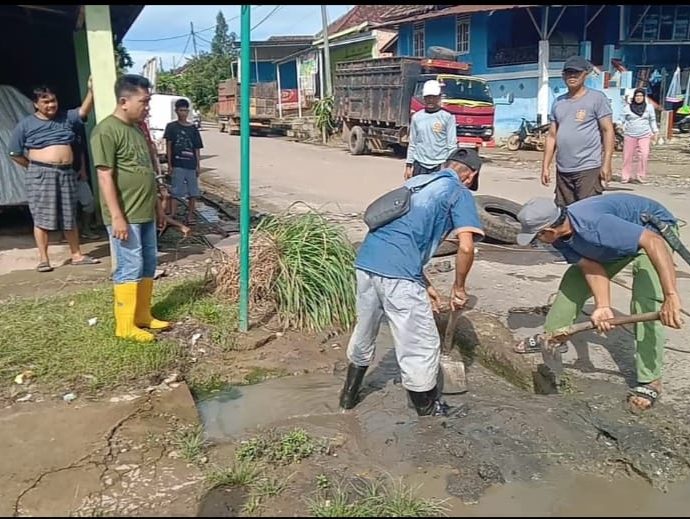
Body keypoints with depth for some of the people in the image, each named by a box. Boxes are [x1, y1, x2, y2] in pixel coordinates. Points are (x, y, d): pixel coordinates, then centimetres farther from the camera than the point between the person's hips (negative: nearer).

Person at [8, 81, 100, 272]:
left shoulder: (66, 118, 9)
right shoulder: (26, 124, 3)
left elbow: (84, 111, -9)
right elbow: (15, 153, 6)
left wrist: (91, 90, -22)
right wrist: (34, 167, 5)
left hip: (66, 173, 3)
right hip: (40, 175, -3)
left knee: (70, 217, 9)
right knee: (41, 217, -2)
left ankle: (77, 255, 18)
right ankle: (43, 259, 4)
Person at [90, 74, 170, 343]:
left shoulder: (136, 127, 13)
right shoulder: (106, 131, -14)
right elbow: (105, 177, -18)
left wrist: (156, 205, 21)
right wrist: (117, 217, -21)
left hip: (145, 213, 9)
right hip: (125, 216, -9)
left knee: (148, 266, 14)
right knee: (130, 268, -3)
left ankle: (143, 315, 26)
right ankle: (125, 325, 8)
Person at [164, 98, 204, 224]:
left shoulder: (193, 128, 9)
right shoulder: (171, 127, 2)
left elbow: (197, 148, 9)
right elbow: (168, 146, 1)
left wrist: (198, 165, 6)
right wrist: (169, 164, -4)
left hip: (191, 165, 3)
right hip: (177, 165, -3)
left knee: (193, 192, 6)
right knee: (175, 192, -5)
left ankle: (190, 216, 17)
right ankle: (172, 217, -2)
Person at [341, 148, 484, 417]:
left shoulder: (415, 181, 26)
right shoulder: (459, 193, 6)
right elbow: (466, 247, -8)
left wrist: (424, 284, 29)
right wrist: (459, 288, 9)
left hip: (366, 259, 8)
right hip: (396, 272, -8)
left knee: (364, 332, 27)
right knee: (422, 346, 9)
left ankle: (349, 394, 46)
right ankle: (429, 412, 25)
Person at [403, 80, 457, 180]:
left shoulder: (448, 116, -1)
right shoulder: (417, 117, 9)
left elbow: (452, 145, -2)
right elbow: (412, 144, 13)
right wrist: (408, 165, 9)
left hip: (440, 166, -3)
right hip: (419, 165, 3)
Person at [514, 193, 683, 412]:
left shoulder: (594, 225, -43)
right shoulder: (560, 238, -17)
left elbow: (654, 242, -47)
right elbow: (592, 267, -20)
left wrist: (671, 296, -51)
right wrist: (602, 306, -35)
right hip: (619, 239, 8)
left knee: (646, 303, -20)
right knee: (574, 279, 6)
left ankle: (649, 380, -12)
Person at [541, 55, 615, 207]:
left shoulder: (597, 98, -1)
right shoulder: (558, 102, 14)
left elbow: (608, 131, -4)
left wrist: (606, 163, -12)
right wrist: (545, 166, 11)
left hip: (588, 168, -6)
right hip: (562, 170, 6)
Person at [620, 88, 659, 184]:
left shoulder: (649, 107, 7)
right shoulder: (628, 107, 3)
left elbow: (652, 121, 13)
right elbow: (623, 120, 7)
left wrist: (655, 132, 9)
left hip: (644, 135, 0)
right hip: (630, 135, 0)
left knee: (644, 155, -13)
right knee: (628, 156, 1)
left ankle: (640, 176, -5)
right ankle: (626, 176, 11)